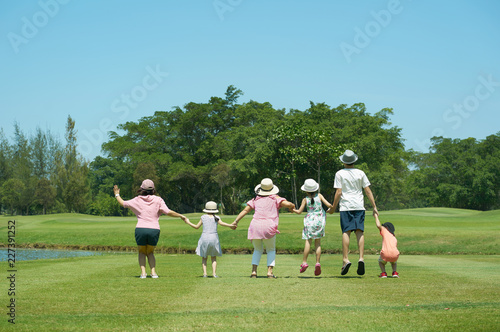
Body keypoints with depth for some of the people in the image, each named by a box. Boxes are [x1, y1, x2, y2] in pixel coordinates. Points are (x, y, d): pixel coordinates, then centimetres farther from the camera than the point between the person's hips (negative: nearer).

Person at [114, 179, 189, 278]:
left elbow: (123, 203, 15)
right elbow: (168, 212, -6)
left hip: (140, 229, -1)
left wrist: (117, 194, 33)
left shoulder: (137, 200, 5)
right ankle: (153, 272, 2)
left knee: (142, 252, 18)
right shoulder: (158, 200, 3)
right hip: (154, 230, 1)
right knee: (150, 252, 20)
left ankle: (143, 272, 0)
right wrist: (181, 216, 4)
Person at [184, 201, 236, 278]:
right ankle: (214, 273, -3)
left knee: (204, 257, 13)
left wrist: (188, 222, 25)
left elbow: (196, 227, 12)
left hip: (205, 237, 0)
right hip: (214, 237, 0)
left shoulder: (203, 217, 5)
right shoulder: (216, 218, 2)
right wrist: (231, 225, -15)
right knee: (214, 257, 12)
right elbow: (221, 223, -16)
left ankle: (204, 273, 0)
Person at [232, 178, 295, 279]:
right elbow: (287, 204, -4)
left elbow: (245, 210, 12)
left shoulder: (256, 199, 17)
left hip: (255, 226, 3)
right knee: (271, 250, 15)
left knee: (257, 250, 20)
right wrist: (292, 206, 19)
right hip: (268, 227, -3)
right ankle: (270, 271, 0)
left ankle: (254, 271, 5)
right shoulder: (275, 199, 8)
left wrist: (236, 221, 13)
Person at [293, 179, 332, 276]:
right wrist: (332, 208, 16)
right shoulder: (319, 196, -1)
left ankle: (304, 262, -3)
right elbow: (328, 205, -6)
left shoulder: (305, 199, -3)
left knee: (308, 242, 1)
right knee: (318, 242, 5)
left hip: (310, 220, -1)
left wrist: (293, 210, 19)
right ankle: (317, 263, -3)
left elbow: (299, 212, 0)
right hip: (320, 221, 2)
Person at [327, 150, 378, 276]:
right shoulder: (360, 173, 7)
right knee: (360, 231, 0)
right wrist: (374, 207, 8)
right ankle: (361, 258, -11)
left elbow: (338, 192, -4)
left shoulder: (340, 174, 0)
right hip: (359, 206, 2)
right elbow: (368, 191, 5)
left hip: (345, 206, -2)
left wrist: (333, 208, 4)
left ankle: (345, 259, -11)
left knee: (346, 232, -3)